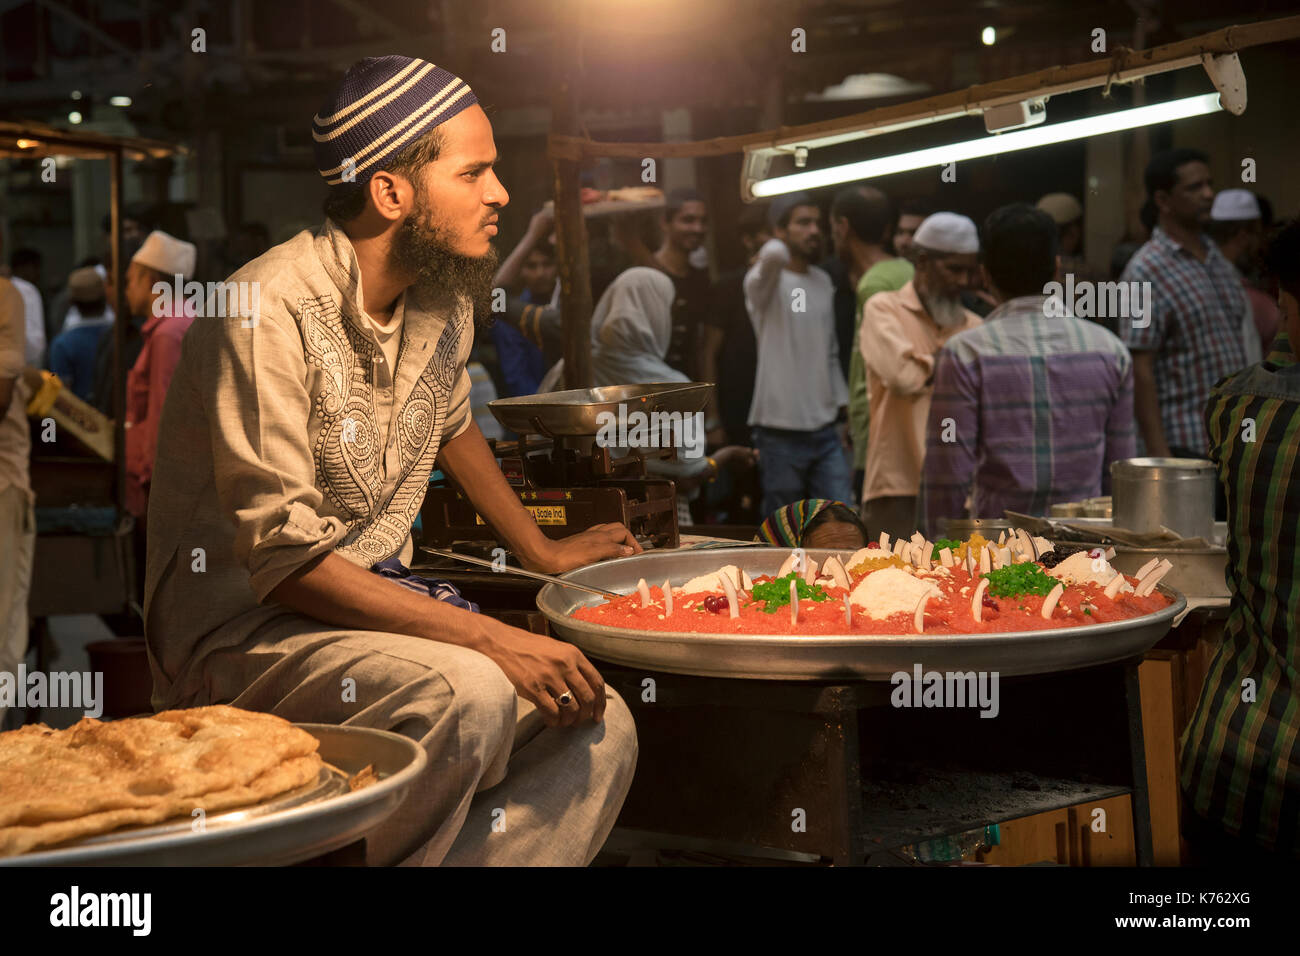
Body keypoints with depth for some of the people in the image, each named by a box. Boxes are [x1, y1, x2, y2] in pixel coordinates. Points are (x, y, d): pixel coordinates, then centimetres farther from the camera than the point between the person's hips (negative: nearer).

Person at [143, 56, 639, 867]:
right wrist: (493, 639, -28)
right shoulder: (267, 314, -21)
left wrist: (541, 550, 31)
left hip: (379, 601, 8)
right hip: (239, 627, -7)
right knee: (466, 694, -34)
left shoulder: (446, 294, 3)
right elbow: (285, 562, -25)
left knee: (600, 728, -13)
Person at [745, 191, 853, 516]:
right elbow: (773, 255, -33)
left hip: (826, 428, 6)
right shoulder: (766, 281, -7)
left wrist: (843, 409, 16)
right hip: (781, 431, -6)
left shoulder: (824, 282, 15)